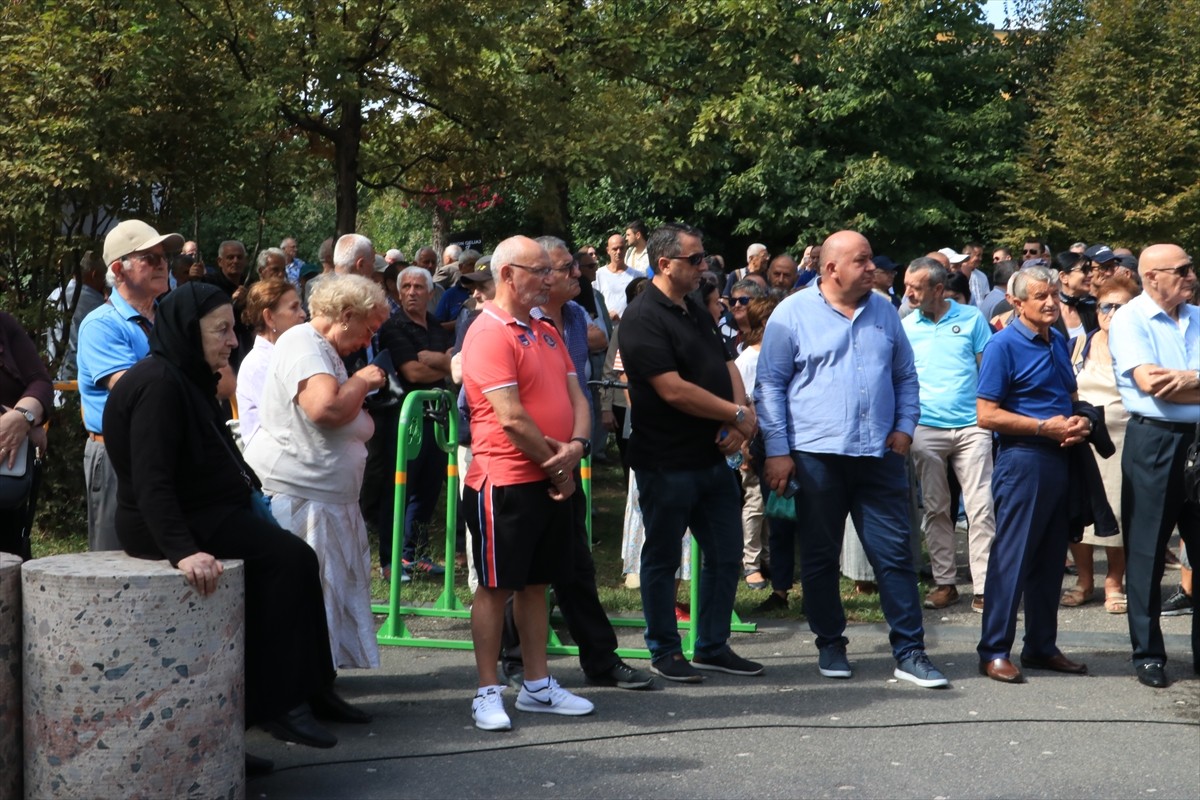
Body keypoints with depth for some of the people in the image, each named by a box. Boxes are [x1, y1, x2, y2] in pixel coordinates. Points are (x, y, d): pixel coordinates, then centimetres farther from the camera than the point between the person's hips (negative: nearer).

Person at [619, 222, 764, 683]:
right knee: (662, 559, 5)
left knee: (726, 555, 12)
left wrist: (737, 423, -7)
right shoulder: (643, 319, -14)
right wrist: (738, 414, -12)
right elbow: (672, 389, -21)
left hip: (713, 458, 8)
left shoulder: (698, 313, 14)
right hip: (667, 463, -8)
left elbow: (728, 367, 13)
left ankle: (713, 647, 24)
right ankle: (664, 652, 17)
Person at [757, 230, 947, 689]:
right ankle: (830, 646, 21)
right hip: (816, 455, -3)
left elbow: (905, 376, 19)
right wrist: (777, 450, -7)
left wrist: (905, 425, 4)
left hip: (880, 454, 3)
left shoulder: (884, 312, 11)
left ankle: (909, 652, 6)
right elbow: (770, 386, -2)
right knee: (820, 556, 7)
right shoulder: (793, 314, -2)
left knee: (895, 553, 0)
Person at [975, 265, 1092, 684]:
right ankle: (994, 651, 2)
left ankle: (1042, 646, 22)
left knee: (1051, 558, 12)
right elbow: (987, 414, -15)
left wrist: (1080, 422, 2)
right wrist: (1045, 427, -16)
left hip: (1059, 460, 8)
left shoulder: (1058, 342, 13)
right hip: (1023, 459, -7)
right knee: (1012, 557, -5)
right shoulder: (1004, 345, -10)